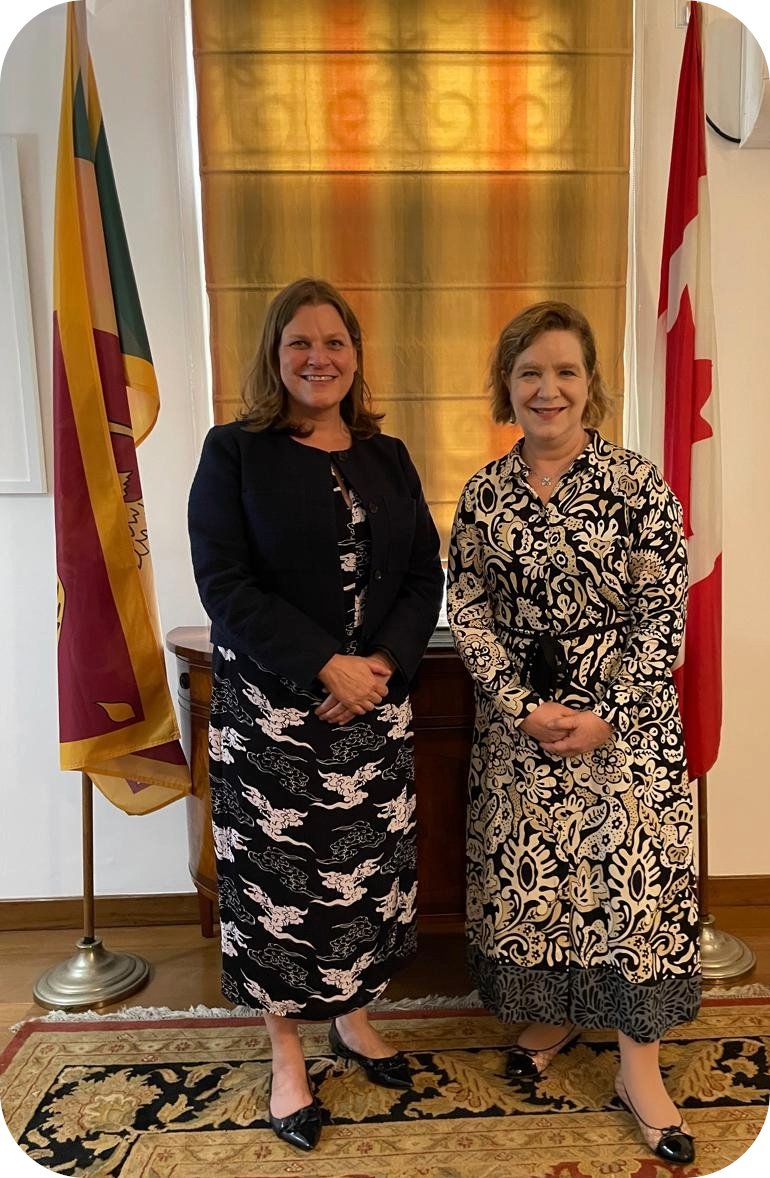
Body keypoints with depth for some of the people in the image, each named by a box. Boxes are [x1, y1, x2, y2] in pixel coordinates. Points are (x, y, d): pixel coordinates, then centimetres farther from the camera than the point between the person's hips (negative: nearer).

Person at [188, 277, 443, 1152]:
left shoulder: (387, 458, 9)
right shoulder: (235, 451, -3)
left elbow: (425, 578, 5)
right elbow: (224, 584, -12)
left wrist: (380, 663, -12)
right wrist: (325, 665, -19)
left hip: (375, 703, 4)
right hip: (270, 709, -3)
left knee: (368, 866, 13)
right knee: (279, 872, 7)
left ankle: (352, 1020, 38)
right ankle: (287, 1058, 28)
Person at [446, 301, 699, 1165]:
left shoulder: (637, 482, -7)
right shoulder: (484, 493, 2)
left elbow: (664, 613, -8)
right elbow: (466, 611, -1)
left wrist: (607, 718, -14)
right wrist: (522, 706, -11)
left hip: (624, 717, -2)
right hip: (517, 716, 3)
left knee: (632, 874, 1)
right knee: (525, 872, 11)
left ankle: (639, 1067, 21)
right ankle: (553, 1014, 36)